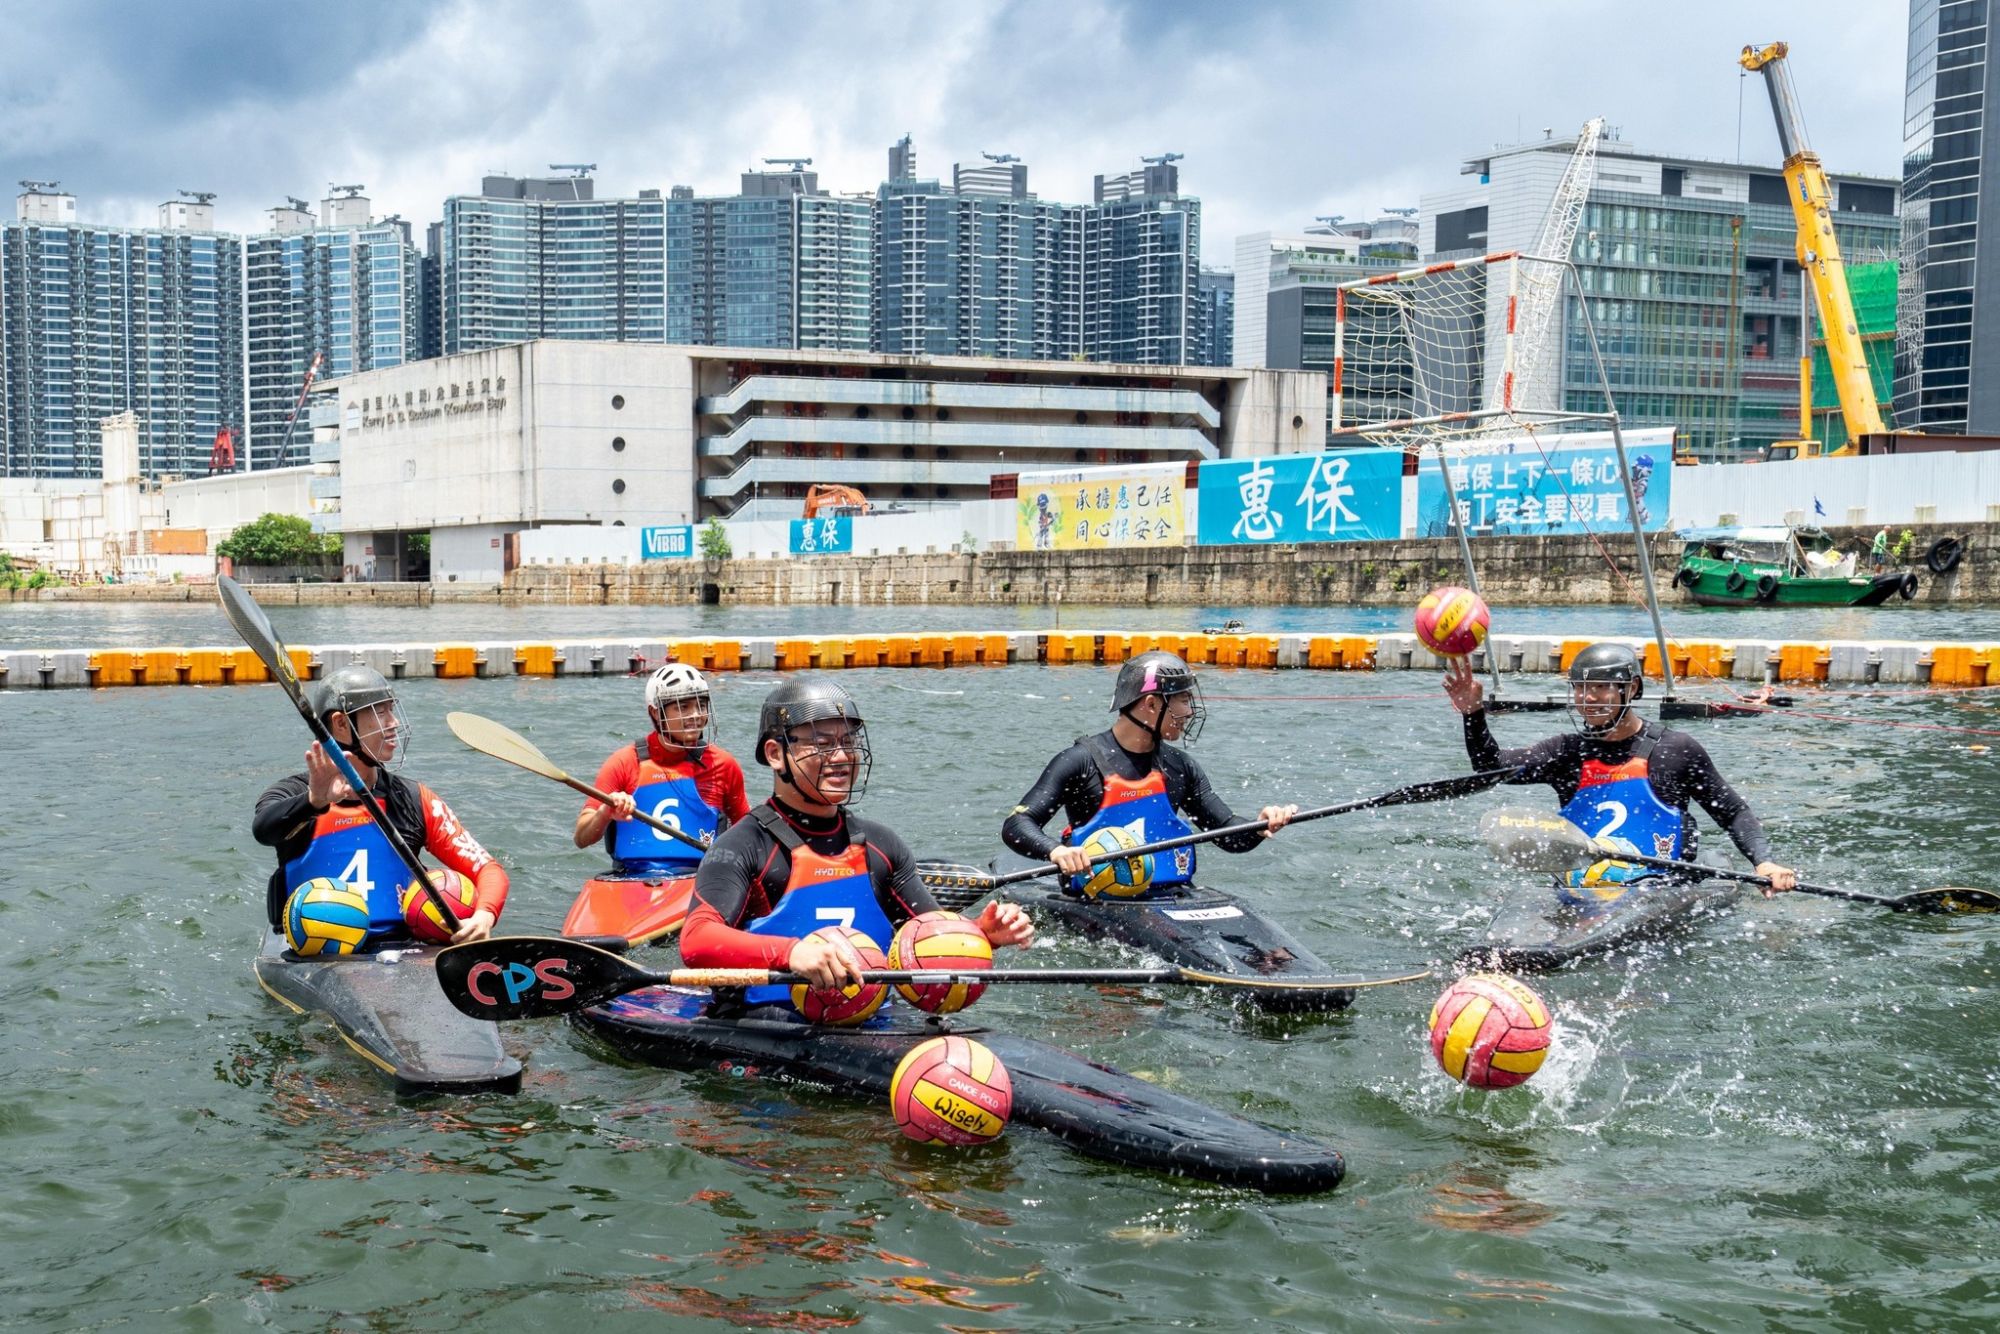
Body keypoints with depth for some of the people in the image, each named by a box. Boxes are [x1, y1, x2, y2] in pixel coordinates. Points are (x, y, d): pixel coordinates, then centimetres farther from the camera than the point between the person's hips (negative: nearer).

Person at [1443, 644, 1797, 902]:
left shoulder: (1676, 751, 4)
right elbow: (1492, 767, 0)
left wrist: (1764, 862, -5)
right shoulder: (1567, 752, 12)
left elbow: (1734, 812, 11)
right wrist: (1474, 715, -17)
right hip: (1578, 904, 3)